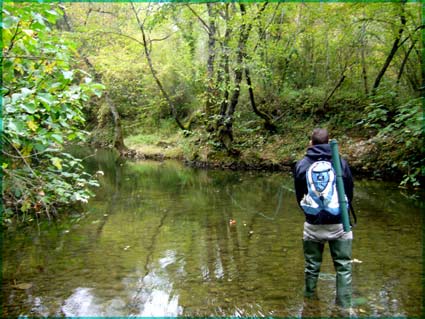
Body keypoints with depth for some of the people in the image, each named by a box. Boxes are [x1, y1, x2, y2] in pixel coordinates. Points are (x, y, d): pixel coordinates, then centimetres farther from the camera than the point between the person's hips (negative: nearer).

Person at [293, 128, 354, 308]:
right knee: (343, 267, 10)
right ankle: (344, 305, 11)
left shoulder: (301, 165, -1)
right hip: (339, 224, -1)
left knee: (312, 267, 14)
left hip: (313, 225, 1)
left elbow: (299, 196, 8)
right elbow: (350, 193, 7)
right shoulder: (341, 163, -3)